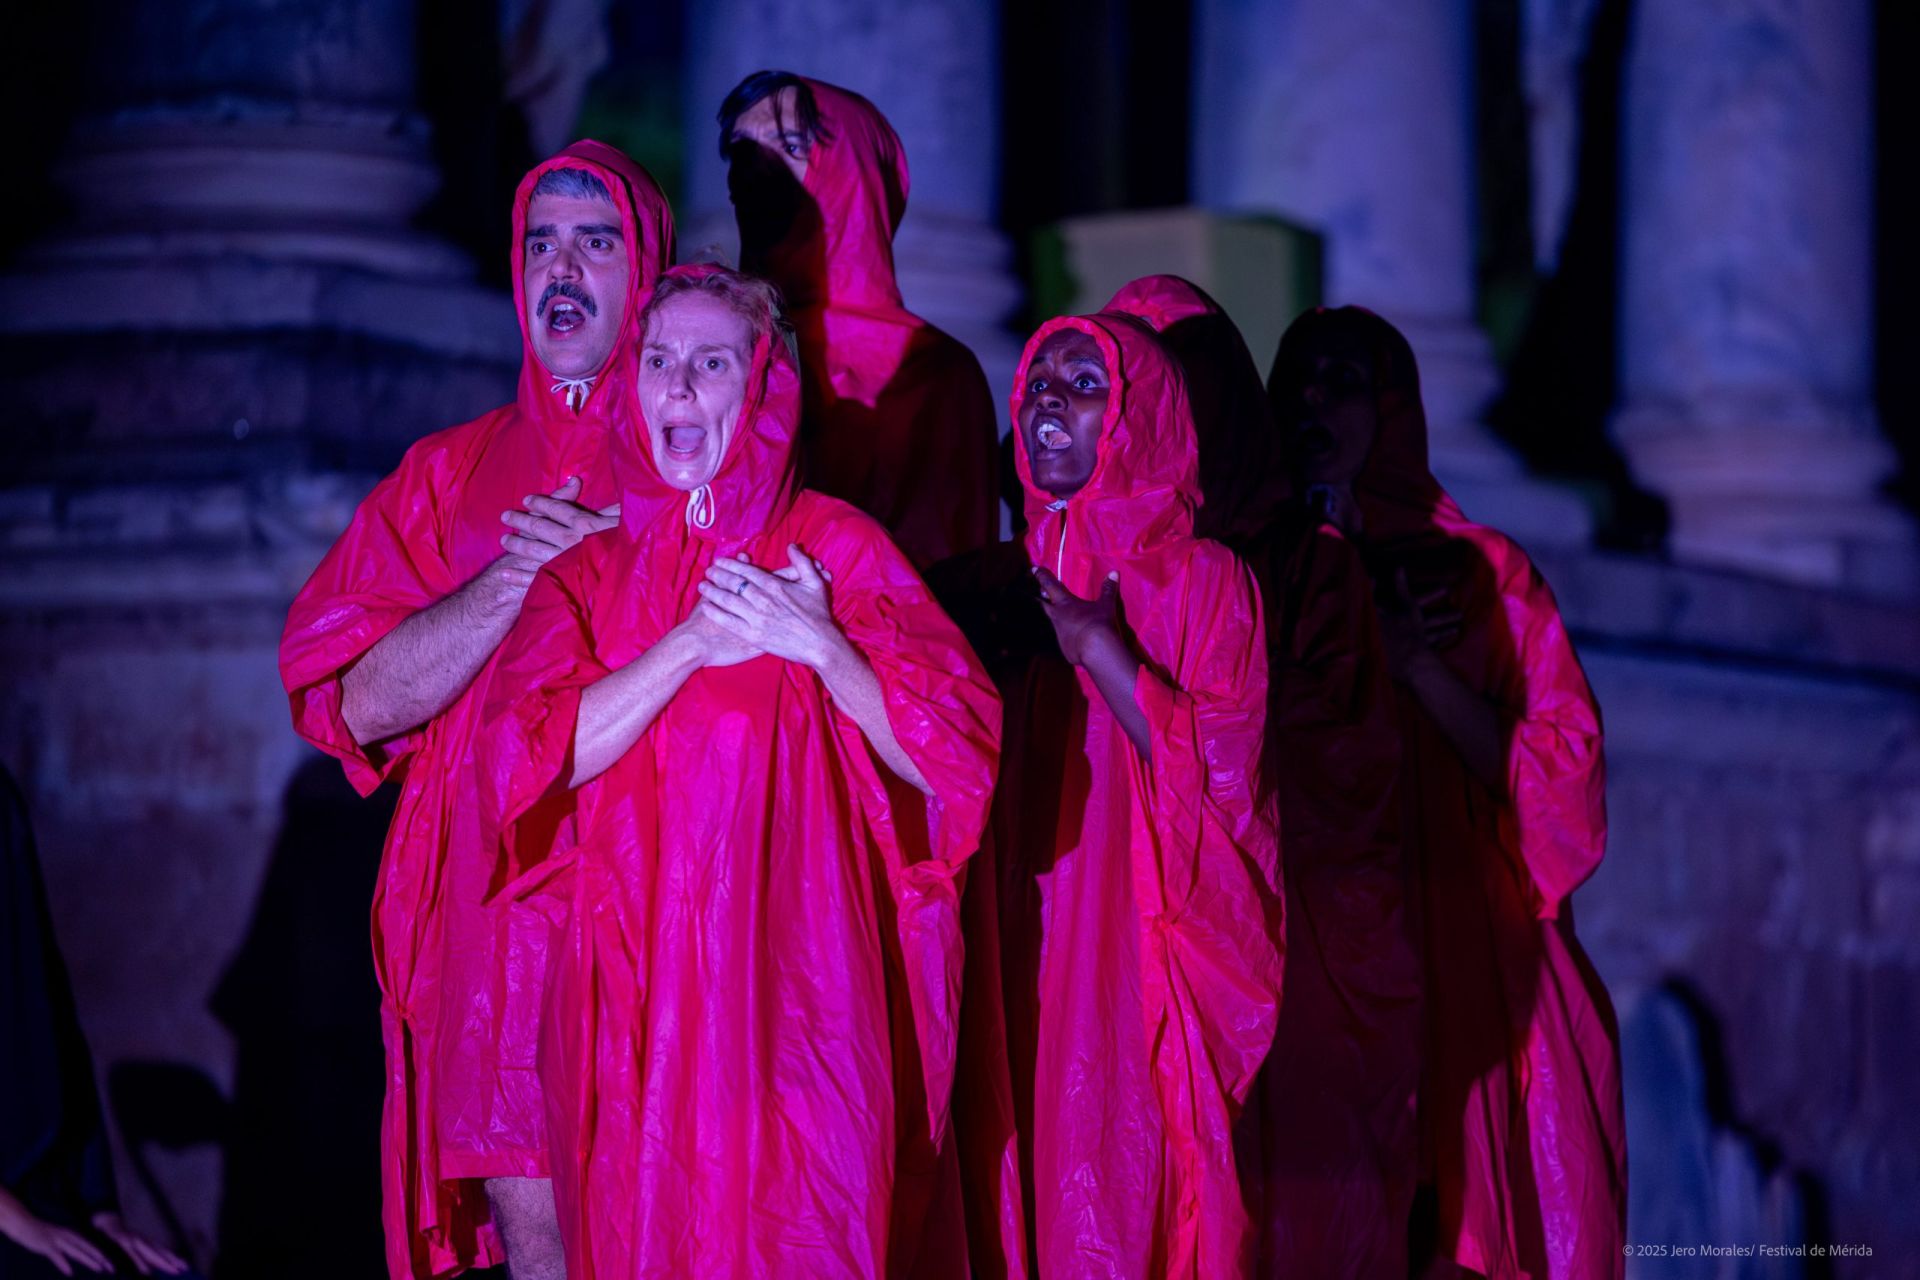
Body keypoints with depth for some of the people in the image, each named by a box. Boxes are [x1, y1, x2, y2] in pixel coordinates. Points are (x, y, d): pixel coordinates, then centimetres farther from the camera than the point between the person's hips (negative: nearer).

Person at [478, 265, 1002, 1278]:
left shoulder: (833, 547, 4)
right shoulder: (587, 571, 11)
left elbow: (954, 756, -3)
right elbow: (523, 757, -5)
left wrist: (819, 645, -15)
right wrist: (696, 642, -11)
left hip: (796, 992, -2)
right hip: (632, 1000, 2)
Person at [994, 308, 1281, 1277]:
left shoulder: (1204, 581, -2)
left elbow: (1226, 779, -12)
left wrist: (1098, 647, -15)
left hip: (1143, 967, -4)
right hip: (1025, 968, 4)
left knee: (1138, 1190, -5)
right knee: (1037, 1188, 2)